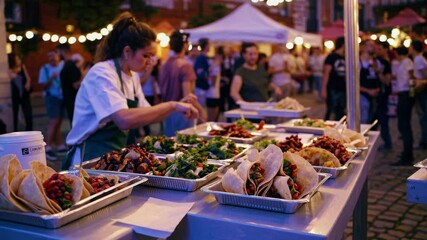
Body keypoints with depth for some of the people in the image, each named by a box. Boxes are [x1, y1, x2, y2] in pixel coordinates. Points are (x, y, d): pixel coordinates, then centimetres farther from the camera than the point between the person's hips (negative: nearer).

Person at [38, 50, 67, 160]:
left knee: (59, 122, 12)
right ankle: (48, 148, -14)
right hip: (52, 97, -5)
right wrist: (51, 79, -24)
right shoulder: (45, 69, -5)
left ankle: (60, 145, 19)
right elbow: (43, 86, -9)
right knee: (54, 122, -14)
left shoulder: (63, 65, 6)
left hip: (62, 97, 5)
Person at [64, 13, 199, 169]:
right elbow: (125, 120, -32)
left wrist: (178, 105, -2)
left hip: (115, 155, 8)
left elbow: (146, 115, 12)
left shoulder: (132, 76, 10)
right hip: (91, 157, -8)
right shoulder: (101, 73, -16)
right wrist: (171, 105, -26)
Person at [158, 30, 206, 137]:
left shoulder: (164, 65, 6)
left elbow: (162, 91, 12)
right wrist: (201, 110, -10)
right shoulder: (186, 66, -15)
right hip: (181, 112, -7)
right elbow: (187, 96, -19)